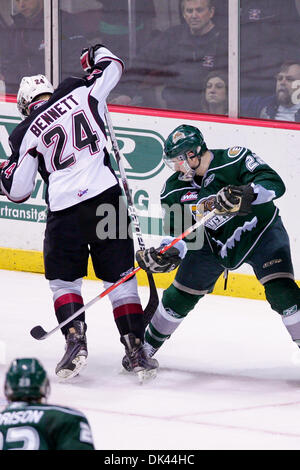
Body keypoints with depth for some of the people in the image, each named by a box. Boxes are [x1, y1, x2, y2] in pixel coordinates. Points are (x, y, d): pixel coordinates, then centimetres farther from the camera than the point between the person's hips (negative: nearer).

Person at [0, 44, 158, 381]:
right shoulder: (78, 92, 9)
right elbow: (112, 68, 25)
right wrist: (96, 54, 46)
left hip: (65, 209, -2)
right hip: (107, 198, 2)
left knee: (63, 279, 15)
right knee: (120, 278, 8)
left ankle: (75, 340, -4)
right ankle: (135, 347, 1)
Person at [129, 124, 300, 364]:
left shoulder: (235, 160, -26)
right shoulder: (175, 189, -10)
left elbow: (275, 184, -35)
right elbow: (175, 232, -2)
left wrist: (242, 194, -51)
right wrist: (162, 256, -22)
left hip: (261, 230, -4)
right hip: (212, 242, 4)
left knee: (281, 290, -23)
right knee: (180, 296, 7)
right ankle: (146, 347, 28)